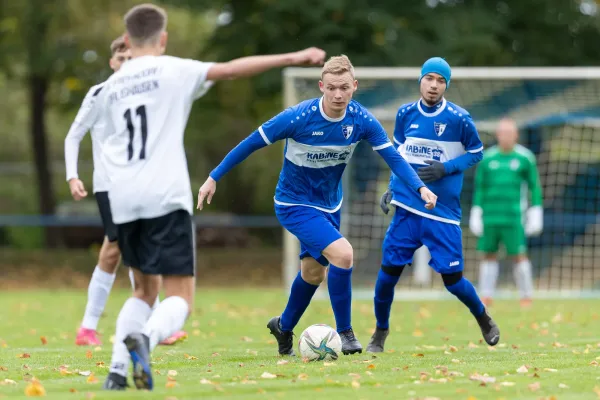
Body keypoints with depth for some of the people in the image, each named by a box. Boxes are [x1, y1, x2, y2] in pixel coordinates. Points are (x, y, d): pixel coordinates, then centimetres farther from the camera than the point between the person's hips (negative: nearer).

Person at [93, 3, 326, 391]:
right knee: (180, 297, -3)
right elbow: (231, 69, -8)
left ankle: (118, 369, 5)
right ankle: (145, 337, -35)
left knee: (146, 288, 22)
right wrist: (292, 58, -8)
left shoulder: (110, 89, 17)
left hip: (122, 201, 5)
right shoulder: (173, 70, 3)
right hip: (165, 198, -5)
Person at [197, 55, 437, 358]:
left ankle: (284, 327, 47)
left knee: (313, 273, 20)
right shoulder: (298, 118, -26)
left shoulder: (361, 120, -14)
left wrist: (420, 188, -27)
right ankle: (344, 333, -10)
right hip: (294, 205, -6)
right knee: (342, 254, -25)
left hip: (329, 205, 6)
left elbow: (393, 157, -11)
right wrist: (214, 178, -13)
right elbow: (252, 143, -17)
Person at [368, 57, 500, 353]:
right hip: (407, 208, 3)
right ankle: (380, 333, 16)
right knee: (388, 270, -4)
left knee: (452, 278, -2)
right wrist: (392, 187, 5)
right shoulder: (405, 114, 3)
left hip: (444, 211, -2)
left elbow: (476, 153, 2)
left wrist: (446, 168, -14)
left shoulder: (459, 118, -7)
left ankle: (484, 319, 27)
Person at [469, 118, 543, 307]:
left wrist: (536, 214, -1)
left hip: (514, 217, -3)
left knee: (519, 255, -6)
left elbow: (534, 187, 4)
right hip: (490, 218, 3)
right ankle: (486, 298, 11)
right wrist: (475, 215, 7)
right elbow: (479, 188, 12)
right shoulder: (487, 158, 8)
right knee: (489, 256, 5)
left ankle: (526, 297, 4)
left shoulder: (525, 158, 2)